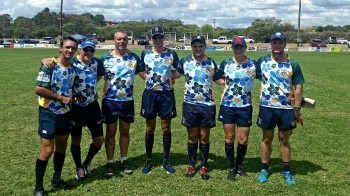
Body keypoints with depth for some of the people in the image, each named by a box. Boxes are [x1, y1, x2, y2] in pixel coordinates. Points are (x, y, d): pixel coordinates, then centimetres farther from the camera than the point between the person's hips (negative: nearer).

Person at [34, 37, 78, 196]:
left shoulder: (73, 68, 6)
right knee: (47, 150, -6)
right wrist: (60, 98, -19)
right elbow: (38, 89, -21)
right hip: (49, 113, -7)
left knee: (62, 147, 15)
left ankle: (56, 180, 30)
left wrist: (73, 97, 1)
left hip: (66, 113, 7)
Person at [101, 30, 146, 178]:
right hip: (110, 100, -1)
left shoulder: (134, 58, 3)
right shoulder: (105, 58, -1)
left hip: (128, 101, 2)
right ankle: (110, 163, 17)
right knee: (110, 132, 6)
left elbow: (144, 74, 3)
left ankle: (124, 161, 25)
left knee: (125, 132, 12)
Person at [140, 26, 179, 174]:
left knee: (166, 129, 5)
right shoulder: (145, 54, 3)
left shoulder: (171, 54, 1)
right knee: (150, 129, 7)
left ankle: (166, 161, 17)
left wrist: (170, 80, 2)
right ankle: (149, 161, 18)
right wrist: (149, 79, 6)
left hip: (167, 94, 0)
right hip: (150, 94, 1)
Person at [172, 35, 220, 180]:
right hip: (190, 105, 0)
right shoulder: (185, 61, 4)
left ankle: (203, 167, 20)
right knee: (192, 137, 10)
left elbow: (219, 80, 10)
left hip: (208, 105, 0)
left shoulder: (211, 63, 3)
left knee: (204, 138, 8)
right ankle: (191, 166, 23)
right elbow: (175, 75, 15)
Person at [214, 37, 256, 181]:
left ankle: (239, 165, 27)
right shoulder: (226, 63, 0)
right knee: (229, 138, 6)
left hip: (245, 107, 0)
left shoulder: (253, 65, 0)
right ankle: (231, 167, 21)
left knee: (243, 140, 4)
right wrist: (228, 83, 0)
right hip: (228, 106, 0)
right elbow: (215, 78, 9)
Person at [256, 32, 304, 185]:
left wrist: (297, 108, -5)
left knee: (284, 140, 10)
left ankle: (287, 172, 22)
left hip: (287, 108, -1)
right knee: (266, 139, 10)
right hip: (267, 107, 1)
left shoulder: (293, 65, -2)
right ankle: (264, 170, 22)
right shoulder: (262, 61, 3)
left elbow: (298, 86, -1)